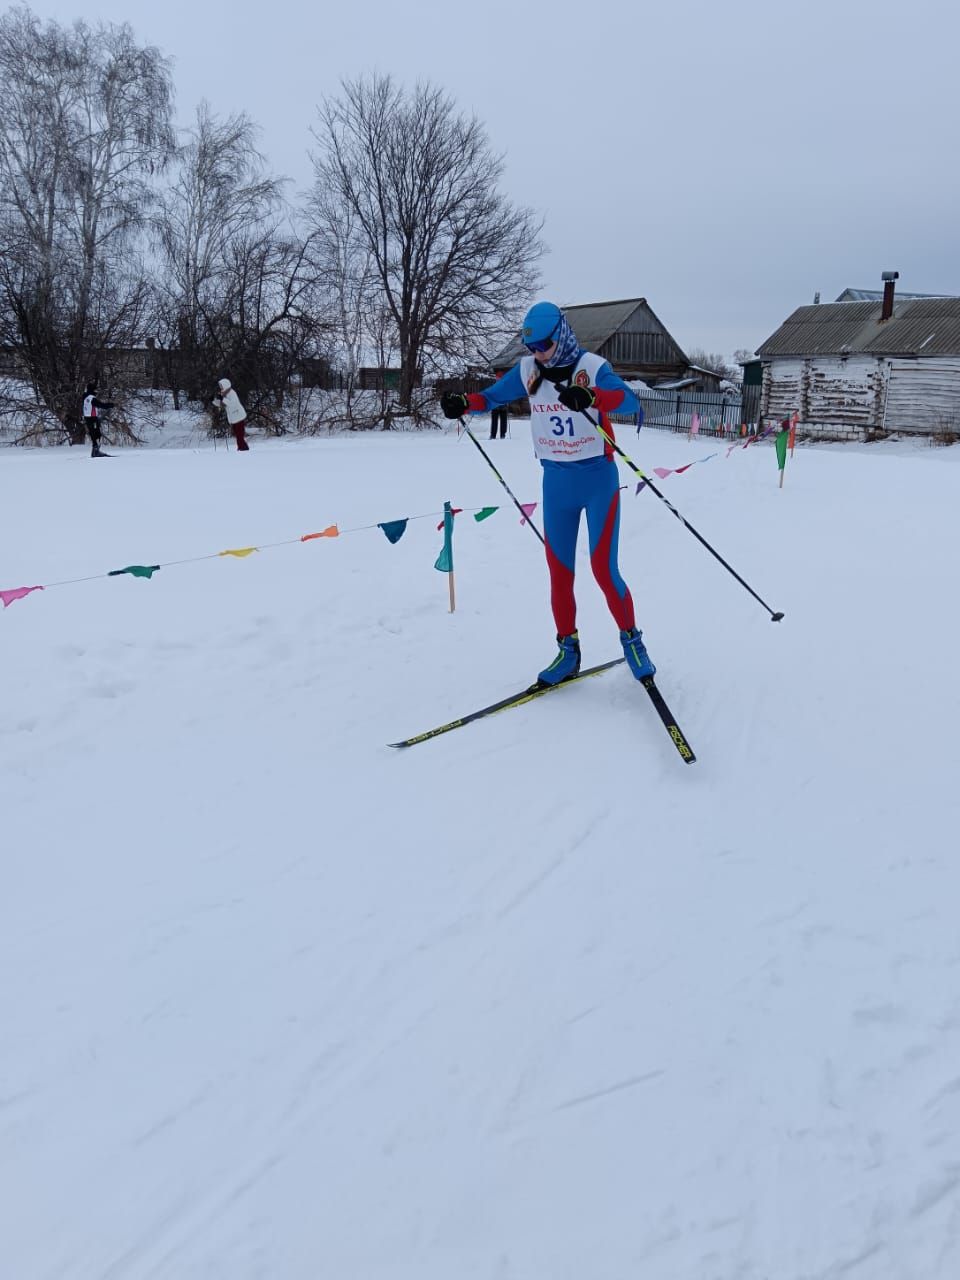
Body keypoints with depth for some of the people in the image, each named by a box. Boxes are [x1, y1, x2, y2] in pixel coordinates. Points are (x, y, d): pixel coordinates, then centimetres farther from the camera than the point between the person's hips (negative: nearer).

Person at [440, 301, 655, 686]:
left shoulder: (592, 367, -14)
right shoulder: (527, 370, 0)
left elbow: (629, 401, -29)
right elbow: (490, 397, 9)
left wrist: (590, 397, -49)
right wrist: (463, 402, -13)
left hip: (599, 481, -4)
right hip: (556, 484, 5)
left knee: (604, 569, -7)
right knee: (559, 572, 7)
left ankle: (631, 639, 15)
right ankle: (568, 650, 20)